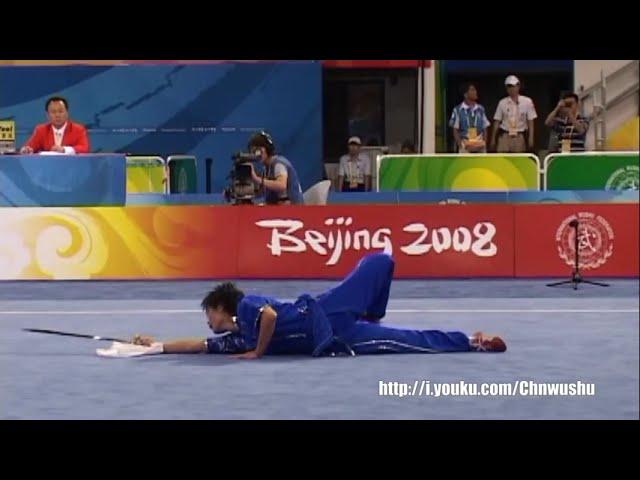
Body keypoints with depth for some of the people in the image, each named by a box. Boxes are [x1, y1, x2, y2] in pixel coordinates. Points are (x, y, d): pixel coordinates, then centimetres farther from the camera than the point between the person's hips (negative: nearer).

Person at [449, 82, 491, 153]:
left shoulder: (480, 109, 8)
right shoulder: (458, 110, -2)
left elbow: (485, 128, 11)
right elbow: (455, 130, -1)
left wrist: (485, 144, 0)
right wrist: (460, 145, -11)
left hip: (480, 146, 4)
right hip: (465, 146, -4)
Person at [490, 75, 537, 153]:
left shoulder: (527, 102, -1)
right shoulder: (502, 103, 3)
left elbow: (530, 121, 1)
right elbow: (497, 121, 6)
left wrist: (531, 138, -4)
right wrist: (493, 139, 6)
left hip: (519, 137, -1)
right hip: (505, 137, 1)